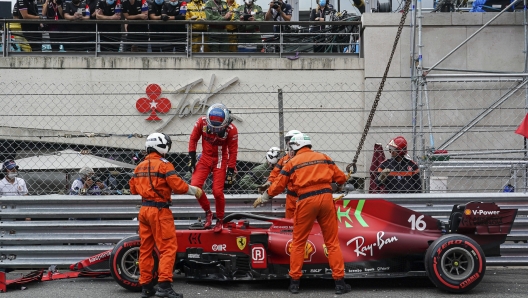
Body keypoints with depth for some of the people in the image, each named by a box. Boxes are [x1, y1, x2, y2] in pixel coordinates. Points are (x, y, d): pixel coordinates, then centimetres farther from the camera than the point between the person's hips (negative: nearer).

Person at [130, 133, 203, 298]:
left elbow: (133, 189, 16)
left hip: (144, 210, 8)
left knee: (146, 248, 10)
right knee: (168, 247, -6)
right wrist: (194, 190, -2)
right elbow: (178, 186, -16)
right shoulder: (164, 165, -10)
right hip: (159, 211, -8)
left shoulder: (139, 166, 11)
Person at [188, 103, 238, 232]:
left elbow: (233, 152, -11)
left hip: (220, 160, -2)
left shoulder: (231, 130, -20)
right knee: (195, 186, -12)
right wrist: (191, 159, -2)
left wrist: (230, 172, -11)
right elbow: (193, 139, -1)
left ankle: (220, 220, 14)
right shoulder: (202, 122, -17)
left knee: (217, 191, -9)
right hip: (205, 158, 2)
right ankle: (208, 212, 10)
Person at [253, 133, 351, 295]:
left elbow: (278, 185, 11)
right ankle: (339, 281, 6)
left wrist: (262, 198, 26)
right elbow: (341, 178, 16)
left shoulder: (292, 162, 9)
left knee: (298, 242, 12)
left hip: (306, 201, -2)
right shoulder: (324, 157, 15)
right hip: (326, 198, 2)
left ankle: (294, 281, 13)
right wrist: (336, 186, 39)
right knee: (332, 241, 8)